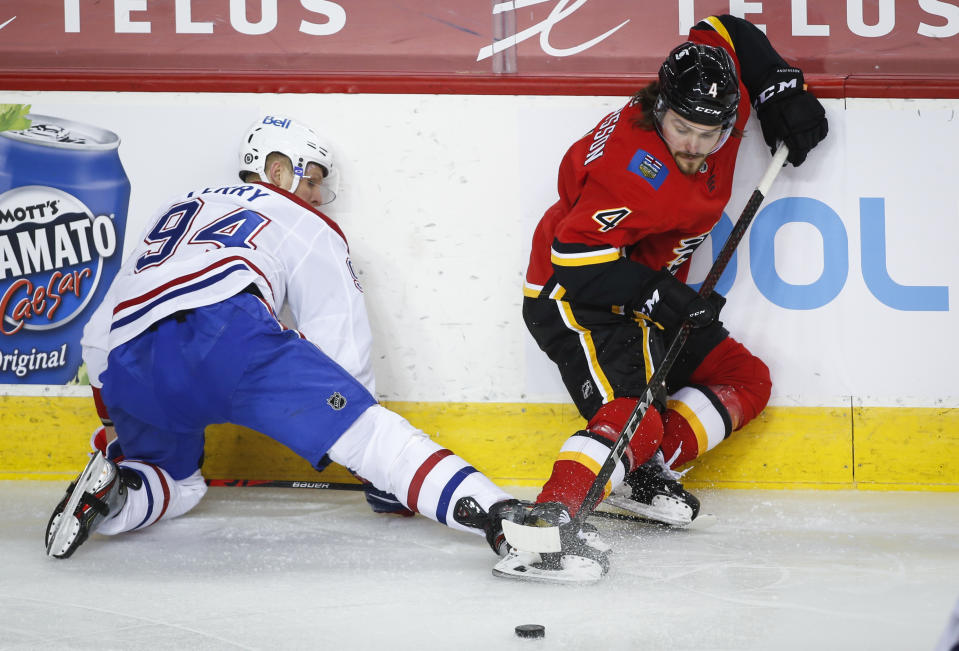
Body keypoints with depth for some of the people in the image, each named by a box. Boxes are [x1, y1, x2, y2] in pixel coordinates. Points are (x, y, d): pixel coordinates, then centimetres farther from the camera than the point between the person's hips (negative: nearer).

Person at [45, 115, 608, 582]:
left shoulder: (179, 211, 39)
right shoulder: (307, 226, 26)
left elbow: (97, 335, 37)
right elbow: (343, 350, 19)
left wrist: (119, 418, 49)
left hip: (127, 365, 5)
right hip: (224, 329, -5)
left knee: (177, 484, 30)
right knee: (367, 430, -6)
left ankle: (112, 483, 0)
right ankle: (498, 515, -23)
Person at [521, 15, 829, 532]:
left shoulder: (721, 101, -8)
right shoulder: (643, 175, -33)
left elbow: (727, 34, 12)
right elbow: (576, 256, -32)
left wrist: (785, 91, 8)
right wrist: (659, 295, -34)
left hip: (644, 291, 10)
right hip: (574, 296, -10)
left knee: (746, 379, 11)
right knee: (634, 416, -30)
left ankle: (641, 469, -2)